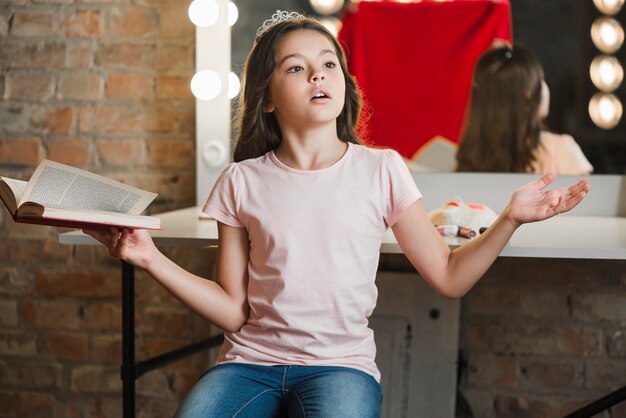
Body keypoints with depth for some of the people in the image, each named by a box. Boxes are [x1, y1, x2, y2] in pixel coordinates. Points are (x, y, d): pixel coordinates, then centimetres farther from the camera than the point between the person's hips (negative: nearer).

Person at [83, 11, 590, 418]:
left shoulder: (381, 170, 2)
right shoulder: (242, 182, 5)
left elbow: (449, 277, 4)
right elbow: (233, 310, 4)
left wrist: (510, 218, -9)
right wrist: (152, 260, -6)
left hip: (340, 363, -1)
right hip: (252, 360, 1)